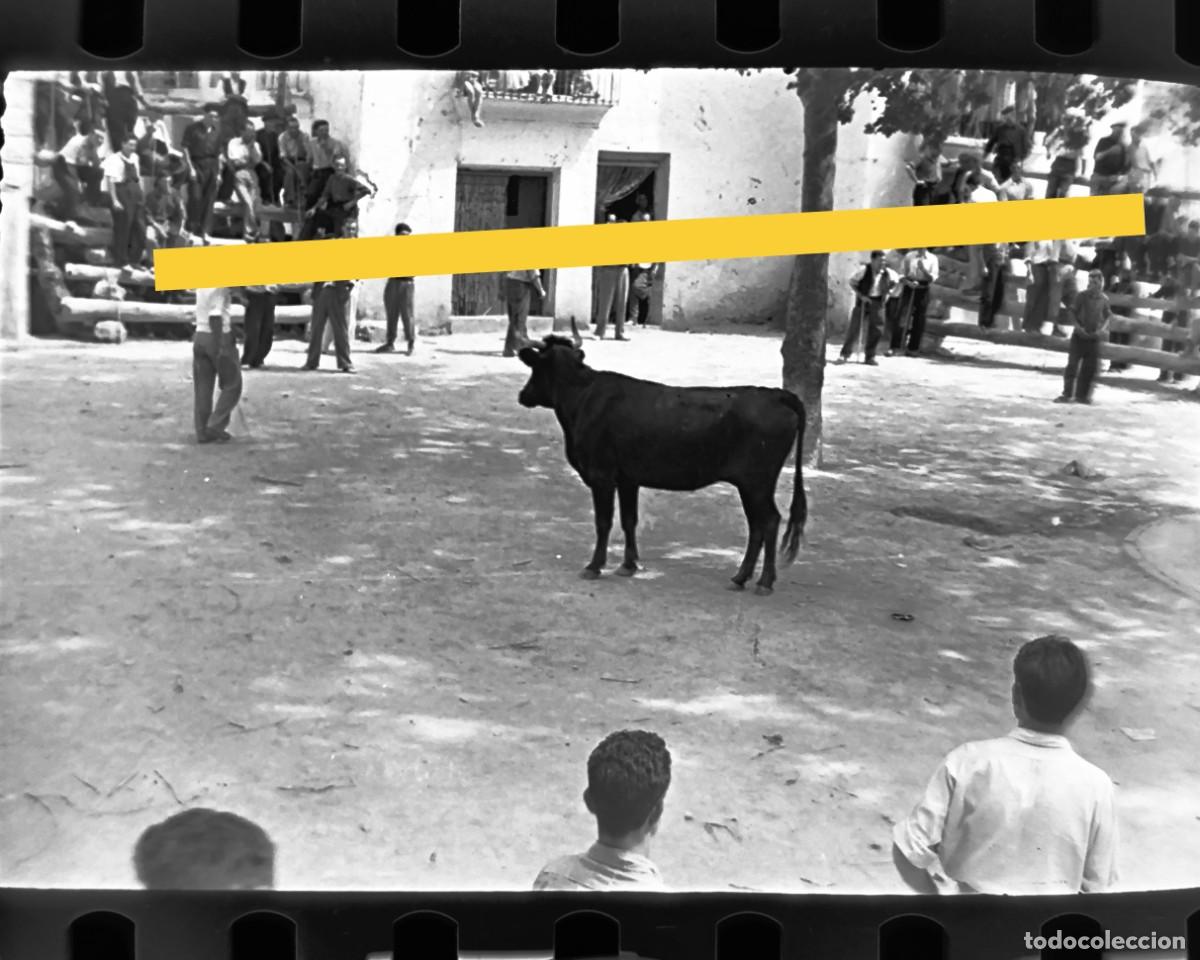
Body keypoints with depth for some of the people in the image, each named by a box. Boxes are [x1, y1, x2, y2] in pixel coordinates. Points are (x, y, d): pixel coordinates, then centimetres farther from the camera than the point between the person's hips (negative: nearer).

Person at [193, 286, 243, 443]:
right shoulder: (220, 285, -16)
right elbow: (215, 316, -22)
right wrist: (219, 347, -22)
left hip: (200, 336, 7)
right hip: (220, 338, -7)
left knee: (203, 388, 8)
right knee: (232, 386, 6)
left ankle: (203, 432, 9)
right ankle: (215, 426, -2)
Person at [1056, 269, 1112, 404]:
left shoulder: (1104, 299, 1)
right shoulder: (1082, 296, -7)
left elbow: (1108, 316, 10)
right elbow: (1073, 312, -4)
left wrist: (1102, 328, -5)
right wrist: (1078, 326, -14)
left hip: (1095, 337, 3)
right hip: (1080, 336, -3)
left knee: (1090, 367, 6)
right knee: (1072, 365, -3)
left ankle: (1082, 394, 16)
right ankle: (1067, 394, 2)